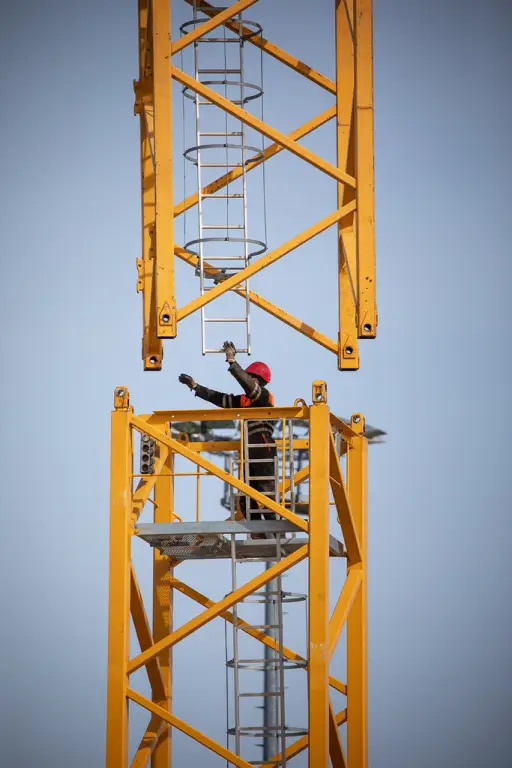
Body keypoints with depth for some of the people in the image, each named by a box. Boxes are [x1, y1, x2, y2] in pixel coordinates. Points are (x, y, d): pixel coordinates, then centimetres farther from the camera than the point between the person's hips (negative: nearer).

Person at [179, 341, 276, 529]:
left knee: (268, 499, -14)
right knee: (247, 500, 7)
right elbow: (219, 399, 24)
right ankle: (258, 536, 8)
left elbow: (248, 384, -22)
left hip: (264, 455, -9)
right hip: (249, 455, 9)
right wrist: (195, 387, 24)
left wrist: (232, 361, -27)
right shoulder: (245, 400, 20)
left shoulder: (265, 397, -4)